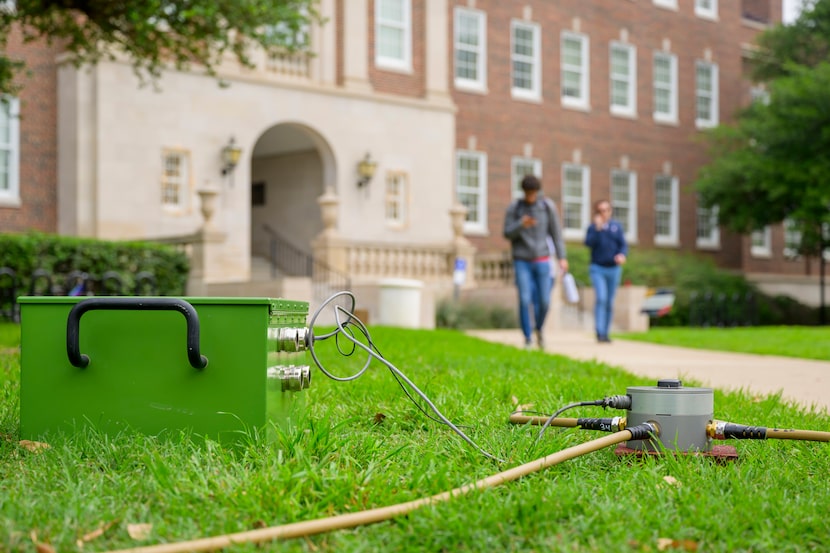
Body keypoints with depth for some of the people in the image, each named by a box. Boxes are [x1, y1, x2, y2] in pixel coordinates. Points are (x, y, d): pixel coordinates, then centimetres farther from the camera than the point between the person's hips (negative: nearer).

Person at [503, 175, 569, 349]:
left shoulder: (548, 206, -4)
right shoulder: (514, 208, -5)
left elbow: (556, 232, 0)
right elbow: (508, 234, -6)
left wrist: (562, 258, -6)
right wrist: (521, 224, -27)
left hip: (542, 261, 1)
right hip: (522, 262, -1)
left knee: (544, 302, -2)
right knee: (525, 300, -11)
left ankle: (539, 328, 29)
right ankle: (528, 339, 1)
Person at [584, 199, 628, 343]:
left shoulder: (616, 226, 7)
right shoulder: (593, 227, 2)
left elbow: (623, 245, 0)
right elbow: (588, 243, -14)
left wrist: (622, 255, -20)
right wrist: (597, 228, -22)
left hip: (614, 269, 3)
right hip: (597, 268, -3)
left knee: (609, 302, 7)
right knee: (601, 298, -19)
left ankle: (605, 333, 17)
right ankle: (599, 332, -21)